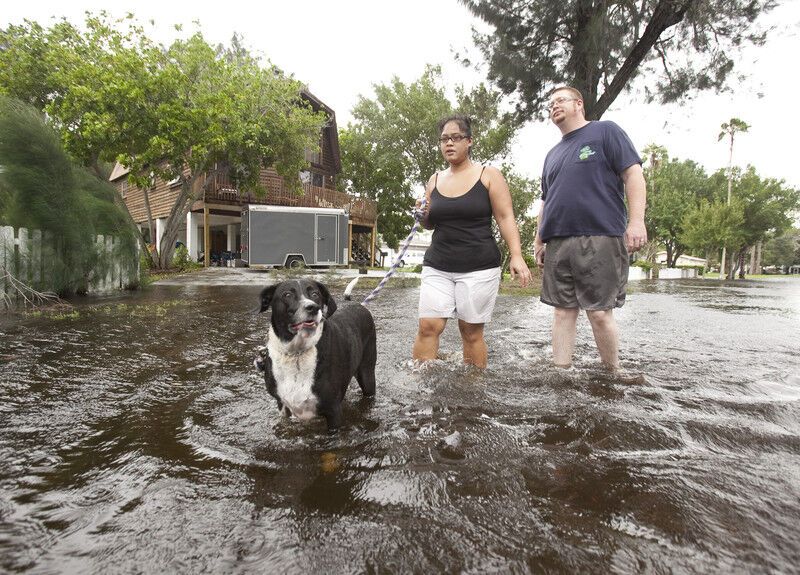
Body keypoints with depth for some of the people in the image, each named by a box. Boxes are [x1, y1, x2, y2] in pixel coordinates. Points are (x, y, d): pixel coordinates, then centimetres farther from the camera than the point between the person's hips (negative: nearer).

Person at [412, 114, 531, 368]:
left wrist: (516, 255, -15)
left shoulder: (488, 175, 2)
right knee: (428, 326, -8)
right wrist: (425, 215, -3)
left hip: (479, 267, -3)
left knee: (471, 330, 0)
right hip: (437, 266, 3)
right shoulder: (435, 180, 13)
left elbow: (505, 218, -3)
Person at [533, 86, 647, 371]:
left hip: (599, 239, -6)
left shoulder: (605, 132, 7)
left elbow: (633, 174, -2)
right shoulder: (552, 154, 25)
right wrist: (538, 240, 19)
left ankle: (613, 376, 10)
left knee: (599, 313, -7)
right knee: (563, 312, 4)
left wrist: (636, 221, -13)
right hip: (557, 244, 6)